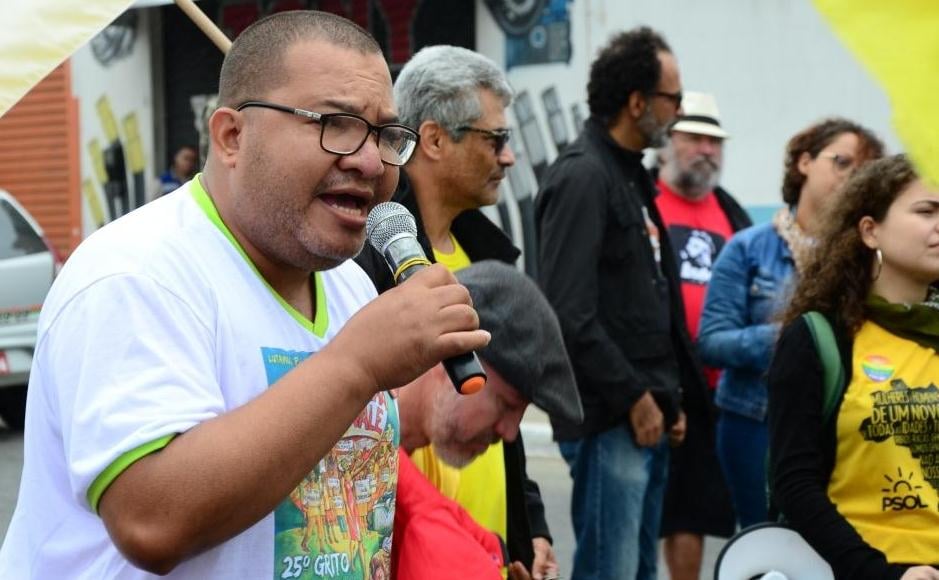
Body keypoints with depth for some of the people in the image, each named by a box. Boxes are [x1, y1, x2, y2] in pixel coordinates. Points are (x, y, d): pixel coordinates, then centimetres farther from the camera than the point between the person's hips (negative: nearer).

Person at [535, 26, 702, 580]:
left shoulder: (633, 176, 17)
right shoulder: (581, 176, -13)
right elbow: (569, 314, -22)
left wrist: (669, 398, 17)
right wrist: (634, 398, -15)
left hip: (648, 415, 10)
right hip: (610, 421, -10)